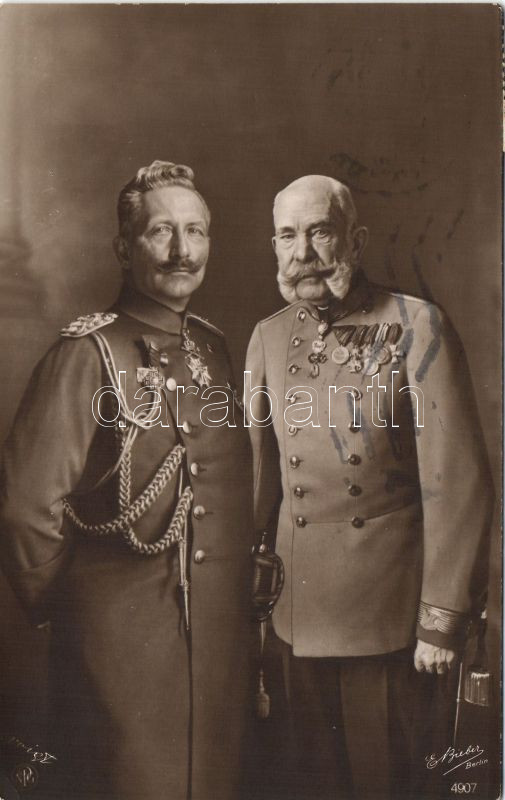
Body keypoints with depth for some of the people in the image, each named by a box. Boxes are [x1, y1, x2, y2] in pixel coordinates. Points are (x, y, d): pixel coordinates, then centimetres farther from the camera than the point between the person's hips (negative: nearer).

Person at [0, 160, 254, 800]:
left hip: (221, 634, 6)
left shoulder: (212, 346, 7)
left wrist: (234, 597, 14)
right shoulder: (89, 353, -15)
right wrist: (63, 611, -3)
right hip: (124, 640, -6)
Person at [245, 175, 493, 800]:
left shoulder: (416, 327, -11)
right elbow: (259, 471, 7)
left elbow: (457, 483, -13)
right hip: (299, 609, 4)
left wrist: (444, 619, -11)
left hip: (392, 611, -4)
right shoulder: (268, 337, 2)